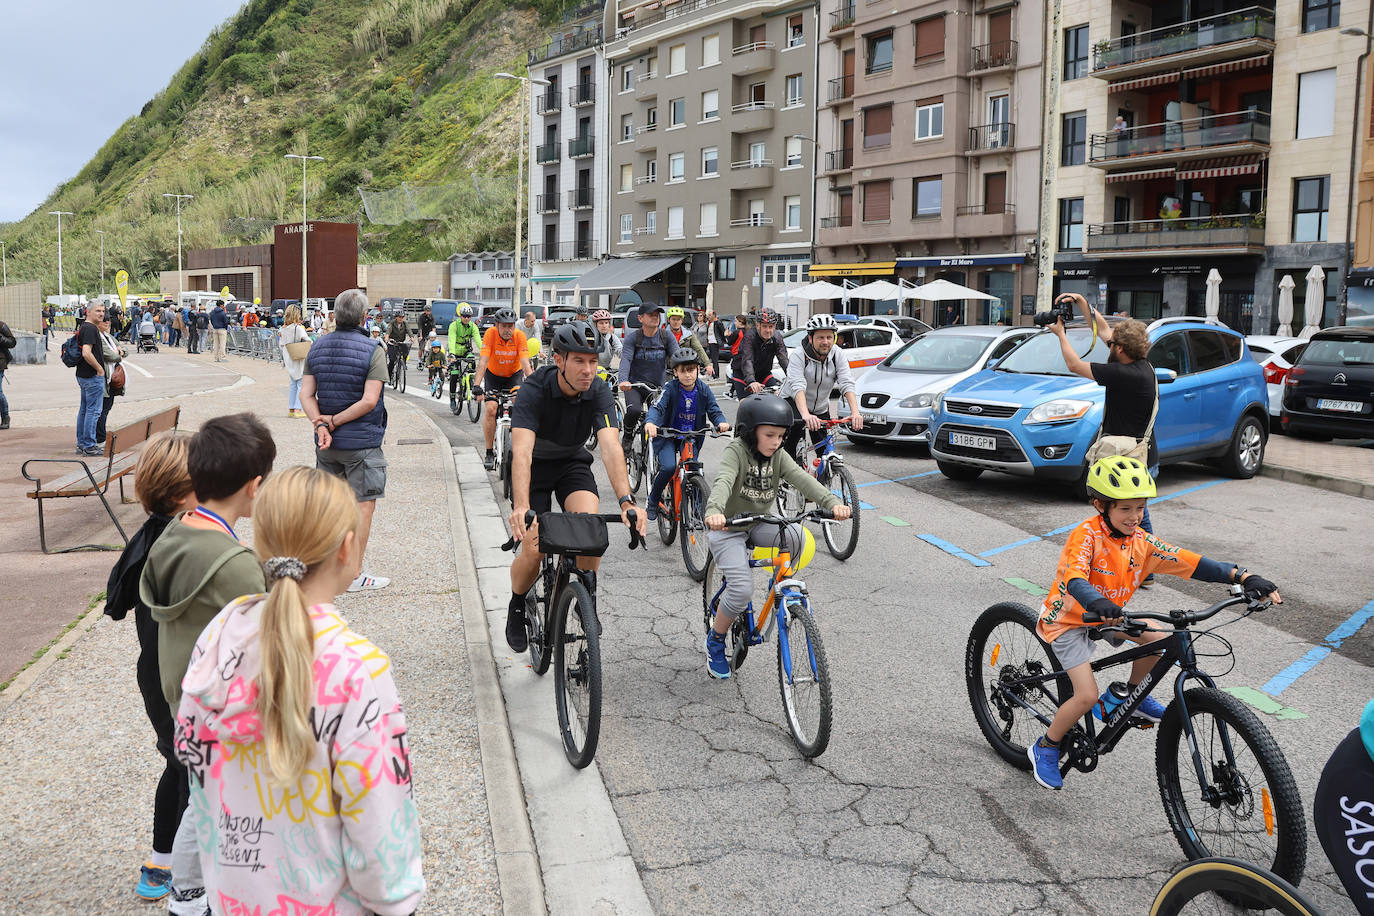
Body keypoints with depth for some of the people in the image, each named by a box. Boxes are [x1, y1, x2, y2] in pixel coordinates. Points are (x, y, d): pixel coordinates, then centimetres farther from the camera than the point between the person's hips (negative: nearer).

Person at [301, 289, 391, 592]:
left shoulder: (317, 347, 5)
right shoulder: (372, 350, -13)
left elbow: (306, 394, -1)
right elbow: (369, 400, -20)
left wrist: (321, 424, -10)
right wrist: (335, 421, -13)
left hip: (326, 442, 6)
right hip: (361, 442, -6)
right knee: (363, 506, 3)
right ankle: (354, 575, 7)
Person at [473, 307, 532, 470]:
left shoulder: (519, 336, -23)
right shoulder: (491, 333, -24)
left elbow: (525, 363, -29)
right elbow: (483, 361, -30)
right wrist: (477, 386, -40)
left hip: (514, 374, 1)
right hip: (493, 374, 0)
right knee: (491, 408, -16)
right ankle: (489, 452, -4)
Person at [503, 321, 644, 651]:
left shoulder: (599, 391, -22)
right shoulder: (533, 391, -30)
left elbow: (610, 447, -32)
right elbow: (522, 452, -41)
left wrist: (626, 501, -47)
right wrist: (521, 508, -56)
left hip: (573, 463, 2)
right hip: (535, 466, -2)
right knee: (533, 550, -14)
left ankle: (588, 597, 1)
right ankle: (517, 606, 17)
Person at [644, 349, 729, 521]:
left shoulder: (704, 390, -3)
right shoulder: (670, 389, -13)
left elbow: (714, 411, -7)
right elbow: (657, 407, -26)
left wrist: (721, 422, -31)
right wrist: (650, 422, -49)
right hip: (667, 436, -3)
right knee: (669, 467, -24)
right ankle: (653, 502, -1)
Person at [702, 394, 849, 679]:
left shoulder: (778, 456, -3)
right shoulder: (735, 452, -19)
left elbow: (802, 479, -19)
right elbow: (723, 481, -38)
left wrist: (832, 502, -37)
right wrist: (714, 511, -60)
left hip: (761, 523, 5)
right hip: (727, 527, -5)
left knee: (797, 535, -26)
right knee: (742, 589, -21)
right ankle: (715, 641, 5)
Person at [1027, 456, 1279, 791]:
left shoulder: (1140, 541, -7)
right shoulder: (1087, 535, -26)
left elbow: (1190, 562, -12)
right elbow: (1074, 578, -42)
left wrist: (1243, 576, -23)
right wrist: (1098, 604, -62)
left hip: (1109, 615, 7)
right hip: (1069, 621, -6)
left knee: (1162, 638, -12)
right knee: (1087, 696, -17)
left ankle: (1127, 694, 15)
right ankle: (1045, 748, 8)